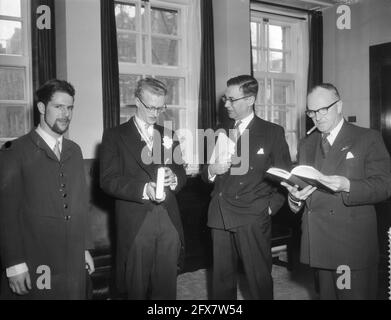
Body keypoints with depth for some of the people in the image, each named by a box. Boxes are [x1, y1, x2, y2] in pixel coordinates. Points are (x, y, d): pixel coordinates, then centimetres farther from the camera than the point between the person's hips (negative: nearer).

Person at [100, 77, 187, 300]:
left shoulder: (168, 135, 16)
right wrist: (143, 189, -21)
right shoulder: (115, 136, 2)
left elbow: (182, 174, 15)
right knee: (136, 290, 5)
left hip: (169, 223, 3)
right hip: (135, 224, -3)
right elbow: (108, 180, -7)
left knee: (167, 289, 7)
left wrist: (174, 178, -9)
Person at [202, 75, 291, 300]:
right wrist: (211, 170, -3)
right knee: (222, 279, 10)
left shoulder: (273, 132, 2)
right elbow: (207, 174, 19)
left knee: (260, 279, 2)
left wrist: (271, 207, -7)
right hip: (221, 217, 4)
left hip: (254, 219, -4)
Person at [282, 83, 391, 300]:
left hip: (353, 245, -4)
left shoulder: (368, 139, 0)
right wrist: (295, 197, -7)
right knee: (326, 295, 12)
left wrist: (347, 186, -26)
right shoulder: (306, 145, 16)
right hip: (318, 245, 5)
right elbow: (300, 182, 16)